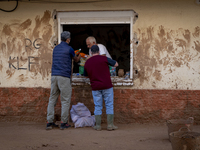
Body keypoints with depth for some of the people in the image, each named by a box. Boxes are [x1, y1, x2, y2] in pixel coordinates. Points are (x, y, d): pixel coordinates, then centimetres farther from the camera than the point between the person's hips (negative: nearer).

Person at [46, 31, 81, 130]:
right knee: (65, 100, 0)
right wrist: (79, 56, 40)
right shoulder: (69, 49, -4)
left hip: (54, 76, 6)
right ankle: (63, 123, 1)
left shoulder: (55, 48, 15)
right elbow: (76, 60, 15)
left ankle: (49, 122, 5)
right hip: (64, 77, -6)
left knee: (52, 99, 7)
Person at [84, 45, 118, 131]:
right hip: (107, 86, -2)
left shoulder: (87, 63, 4)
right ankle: (110, 125, 3)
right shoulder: (104, 59, -6)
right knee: (109, 105, 5)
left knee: (98, 107, 9)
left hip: (95, 87, 2)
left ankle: (98, 126, 8)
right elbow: (116, 64, 6)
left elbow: (86, 75, 19)